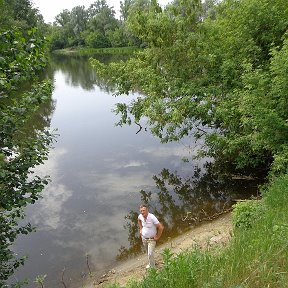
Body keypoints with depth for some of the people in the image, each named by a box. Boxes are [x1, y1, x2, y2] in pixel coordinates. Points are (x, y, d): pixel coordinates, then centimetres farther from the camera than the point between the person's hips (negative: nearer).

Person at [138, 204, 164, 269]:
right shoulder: (140, 216, -12)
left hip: (151, 239, -6)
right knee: (148, 253, 22)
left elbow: (161, 227, -26)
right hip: (144, 238, 6)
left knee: (150, 254, -8)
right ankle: (150, 263, 45)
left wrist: (158, 237, -16)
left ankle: (152, 267, 11)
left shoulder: (152, 217, -30)